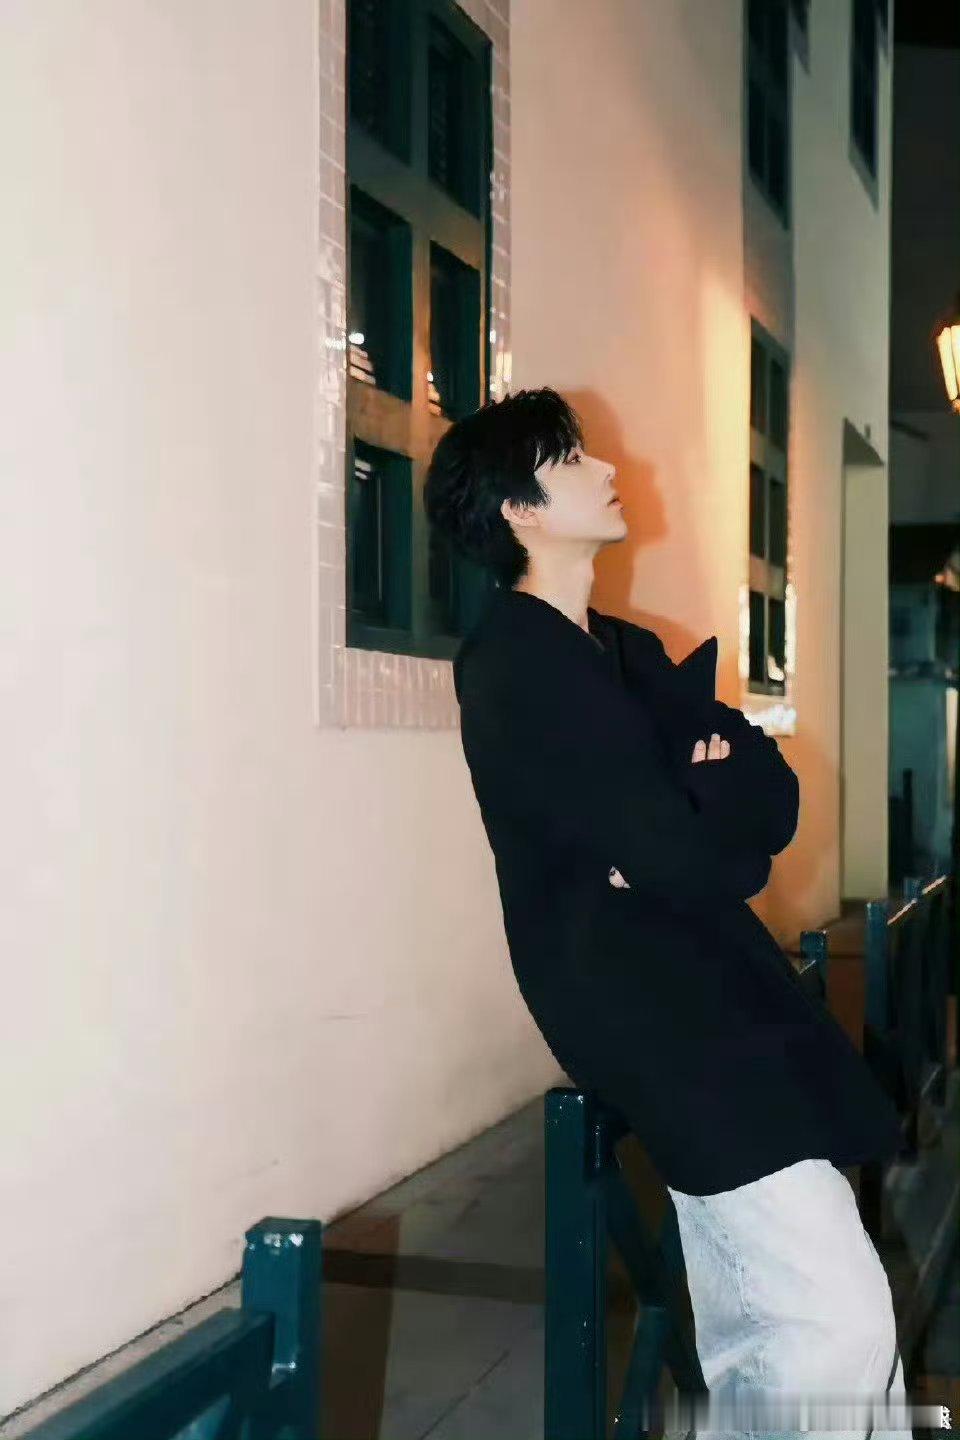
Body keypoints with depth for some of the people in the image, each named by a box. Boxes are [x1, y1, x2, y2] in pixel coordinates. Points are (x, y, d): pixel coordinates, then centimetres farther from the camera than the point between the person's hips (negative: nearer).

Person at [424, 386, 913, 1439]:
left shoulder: (628, 653, 18)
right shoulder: (516, 669, -11)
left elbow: (776, 797, 7)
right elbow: (680, 858, -19)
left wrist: (699, 828, -14)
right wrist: (721, 816, 3)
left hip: (705, 989, 9)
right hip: (640, 1002, -9)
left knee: (755, 1334, 15)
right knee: (840, 1320, -13)